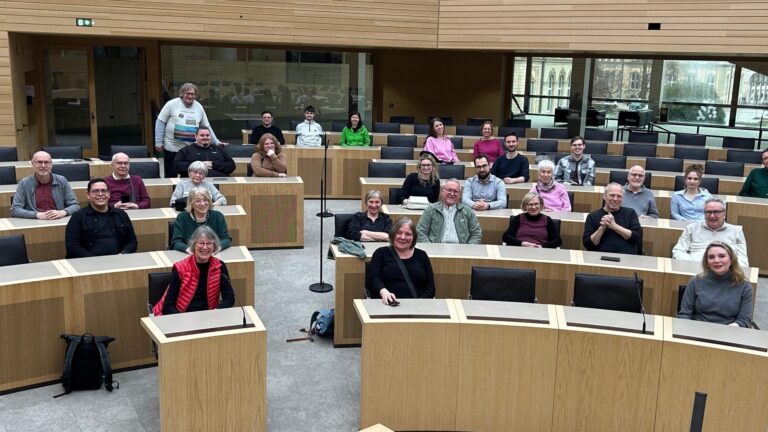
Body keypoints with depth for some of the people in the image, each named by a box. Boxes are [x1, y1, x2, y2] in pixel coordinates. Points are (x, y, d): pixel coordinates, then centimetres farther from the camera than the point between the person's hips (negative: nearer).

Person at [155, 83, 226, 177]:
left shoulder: (199, 107, 6)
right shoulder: (172, 104, -5)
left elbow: (206, 126, 15)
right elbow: (160, 122, -2)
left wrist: (216, 141, 13)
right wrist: (159, 142, -4)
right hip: (172, 148, -3)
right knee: (171, 176, 5)